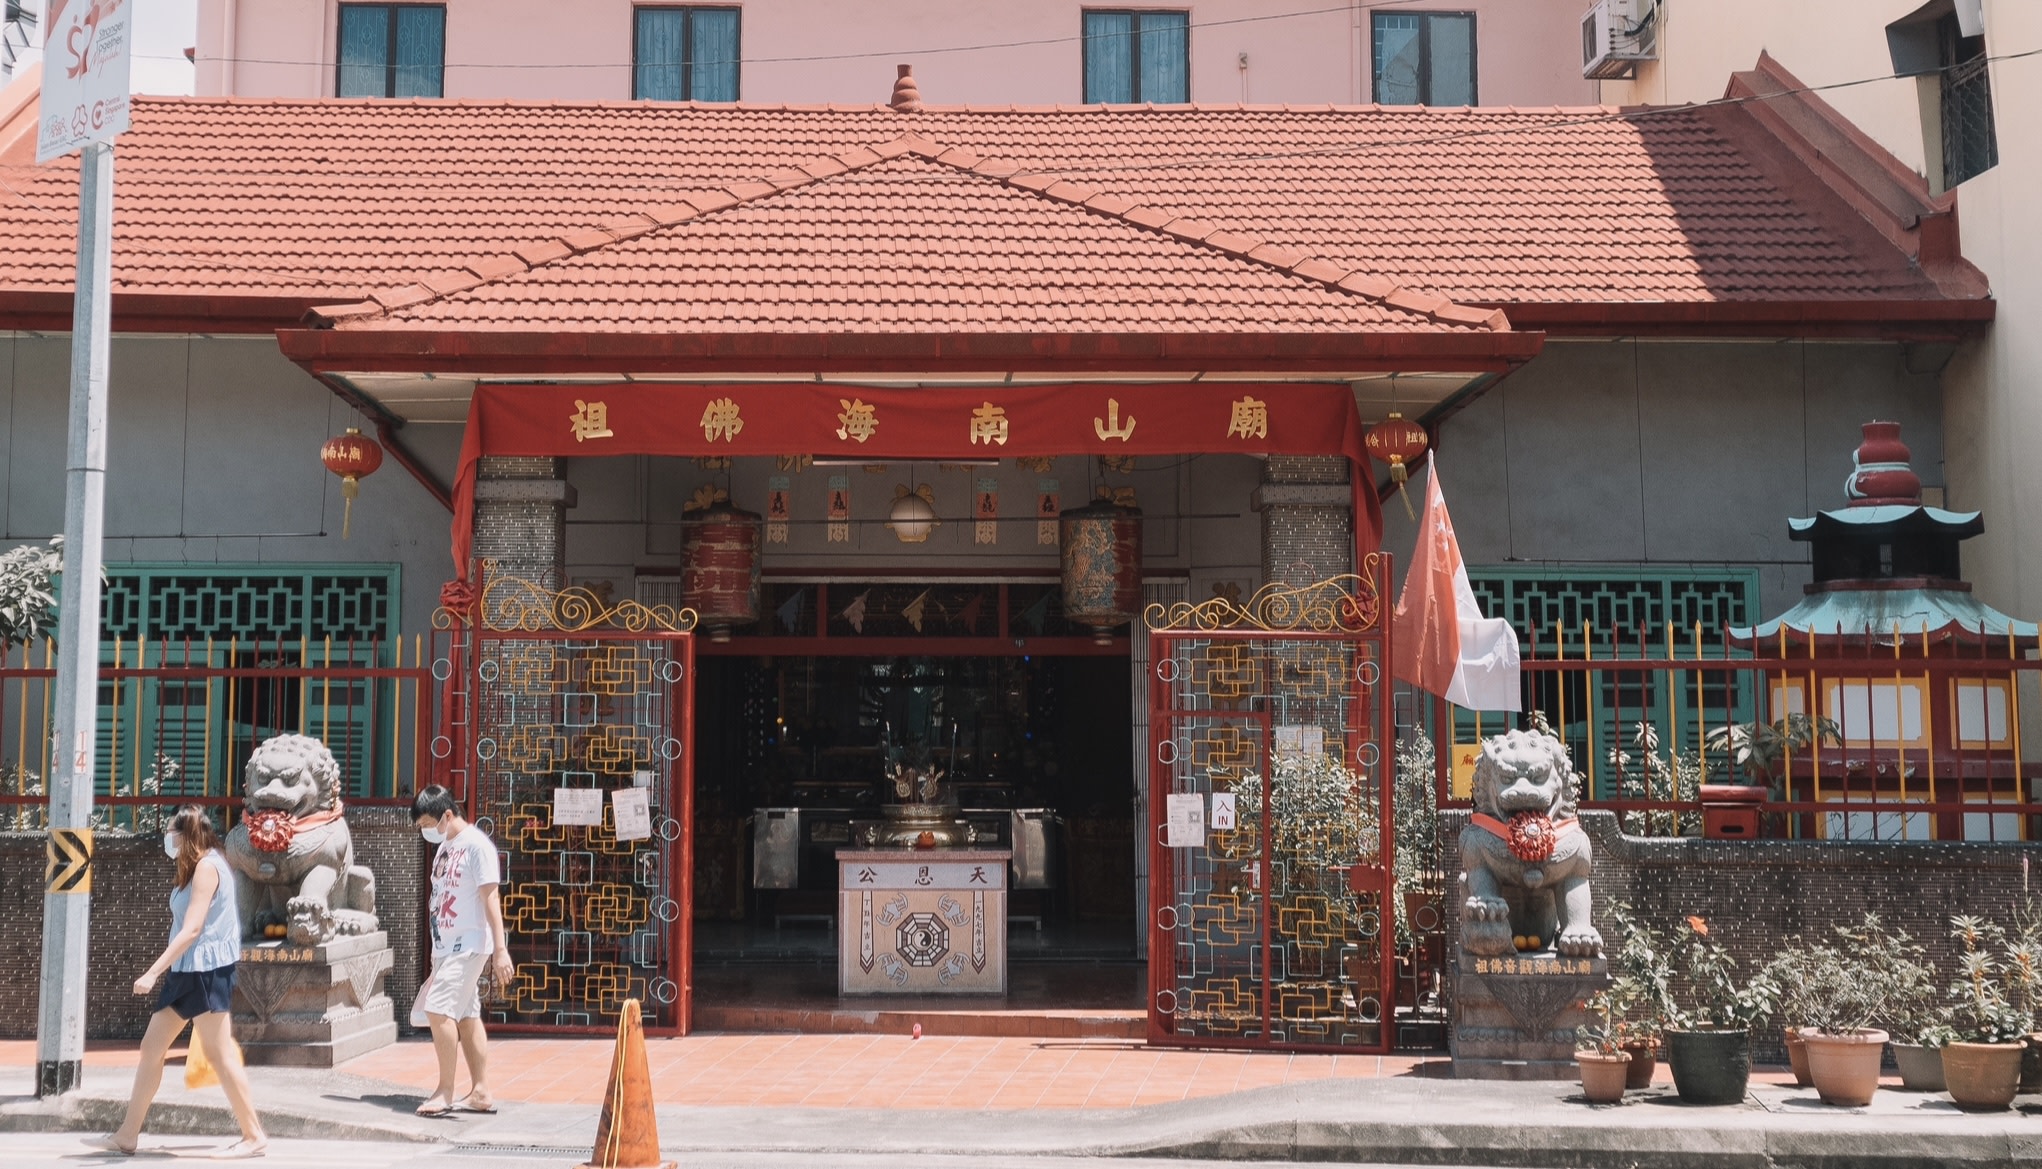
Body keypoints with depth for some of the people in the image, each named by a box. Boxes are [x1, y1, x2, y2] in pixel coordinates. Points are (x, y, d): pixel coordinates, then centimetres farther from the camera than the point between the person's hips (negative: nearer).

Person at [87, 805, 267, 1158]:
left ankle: (254, 1136, -1)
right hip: (185, 970, 10)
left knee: (220, 1054, -6)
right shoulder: (197, 867, 16)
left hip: (205, 970, -10)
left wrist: (153, 972, -23)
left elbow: (192, 929, -21)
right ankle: (127, 1135, 18)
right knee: (151, 1048, 11)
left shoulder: (207, 866, -14)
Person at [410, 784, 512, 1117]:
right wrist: (438, 950, 21)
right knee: (466, 1016, 10)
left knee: (438, 1007, -16)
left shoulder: (476, 844, -13)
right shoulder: (445, 847, 14)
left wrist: (500, 949, -21)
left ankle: (445, 1092, -10)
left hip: (469, 945, -9)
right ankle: (481, 1092, 14)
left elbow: (491, 897, -17)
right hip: (446, 946, 9)